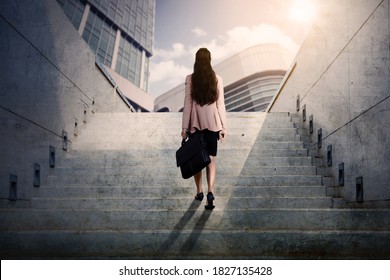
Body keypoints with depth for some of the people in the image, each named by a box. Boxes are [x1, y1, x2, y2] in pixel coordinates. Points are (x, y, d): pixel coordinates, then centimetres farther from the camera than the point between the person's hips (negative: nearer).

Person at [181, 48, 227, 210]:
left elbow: (187, 104, -7)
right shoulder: (217, 79, -1)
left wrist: (184, 127, -2)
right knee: (211, 158, 5)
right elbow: (220, 105, -1)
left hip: (196, 124, -1)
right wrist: (223, 127, 5)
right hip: (212, 123, 1)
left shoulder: (190, 79, -6)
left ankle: (199, 192, 21)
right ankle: (210, 191, -12)